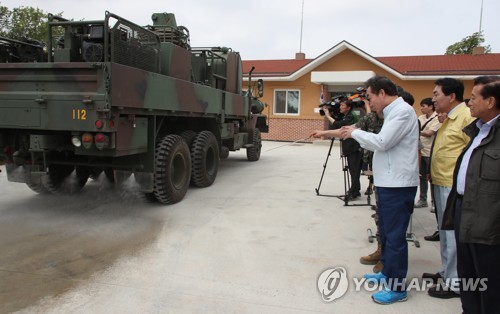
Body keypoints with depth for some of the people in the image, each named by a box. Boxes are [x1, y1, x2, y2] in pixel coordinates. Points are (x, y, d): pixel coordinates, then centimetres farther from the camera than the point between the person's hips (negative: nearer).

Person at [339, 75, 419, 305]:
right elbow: (382, 144, 16)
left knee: (395, 235, -2)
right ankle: (387, 272, 34)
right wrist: (357, 135, 6)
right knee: (386, 232, 19)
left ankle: (397, 287, 9)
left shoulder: (403, 111, -15)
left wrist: (355, 133, -9)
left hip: (397, 185, -10)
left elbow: (382, 142, -22)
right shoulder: (394, 112, 16)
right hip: (388, 183, 10)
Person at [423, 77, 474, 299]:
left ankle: (454, 282, 10)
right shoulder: (449, 118, 16)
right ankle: (446, 273, 32)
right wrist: (433, 173, 18)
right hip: (441, 183, 10)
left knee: (454, 234, -1)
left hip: (454, 186, -10)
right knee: (445, 232, 18)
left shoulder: (467, 116, -14)